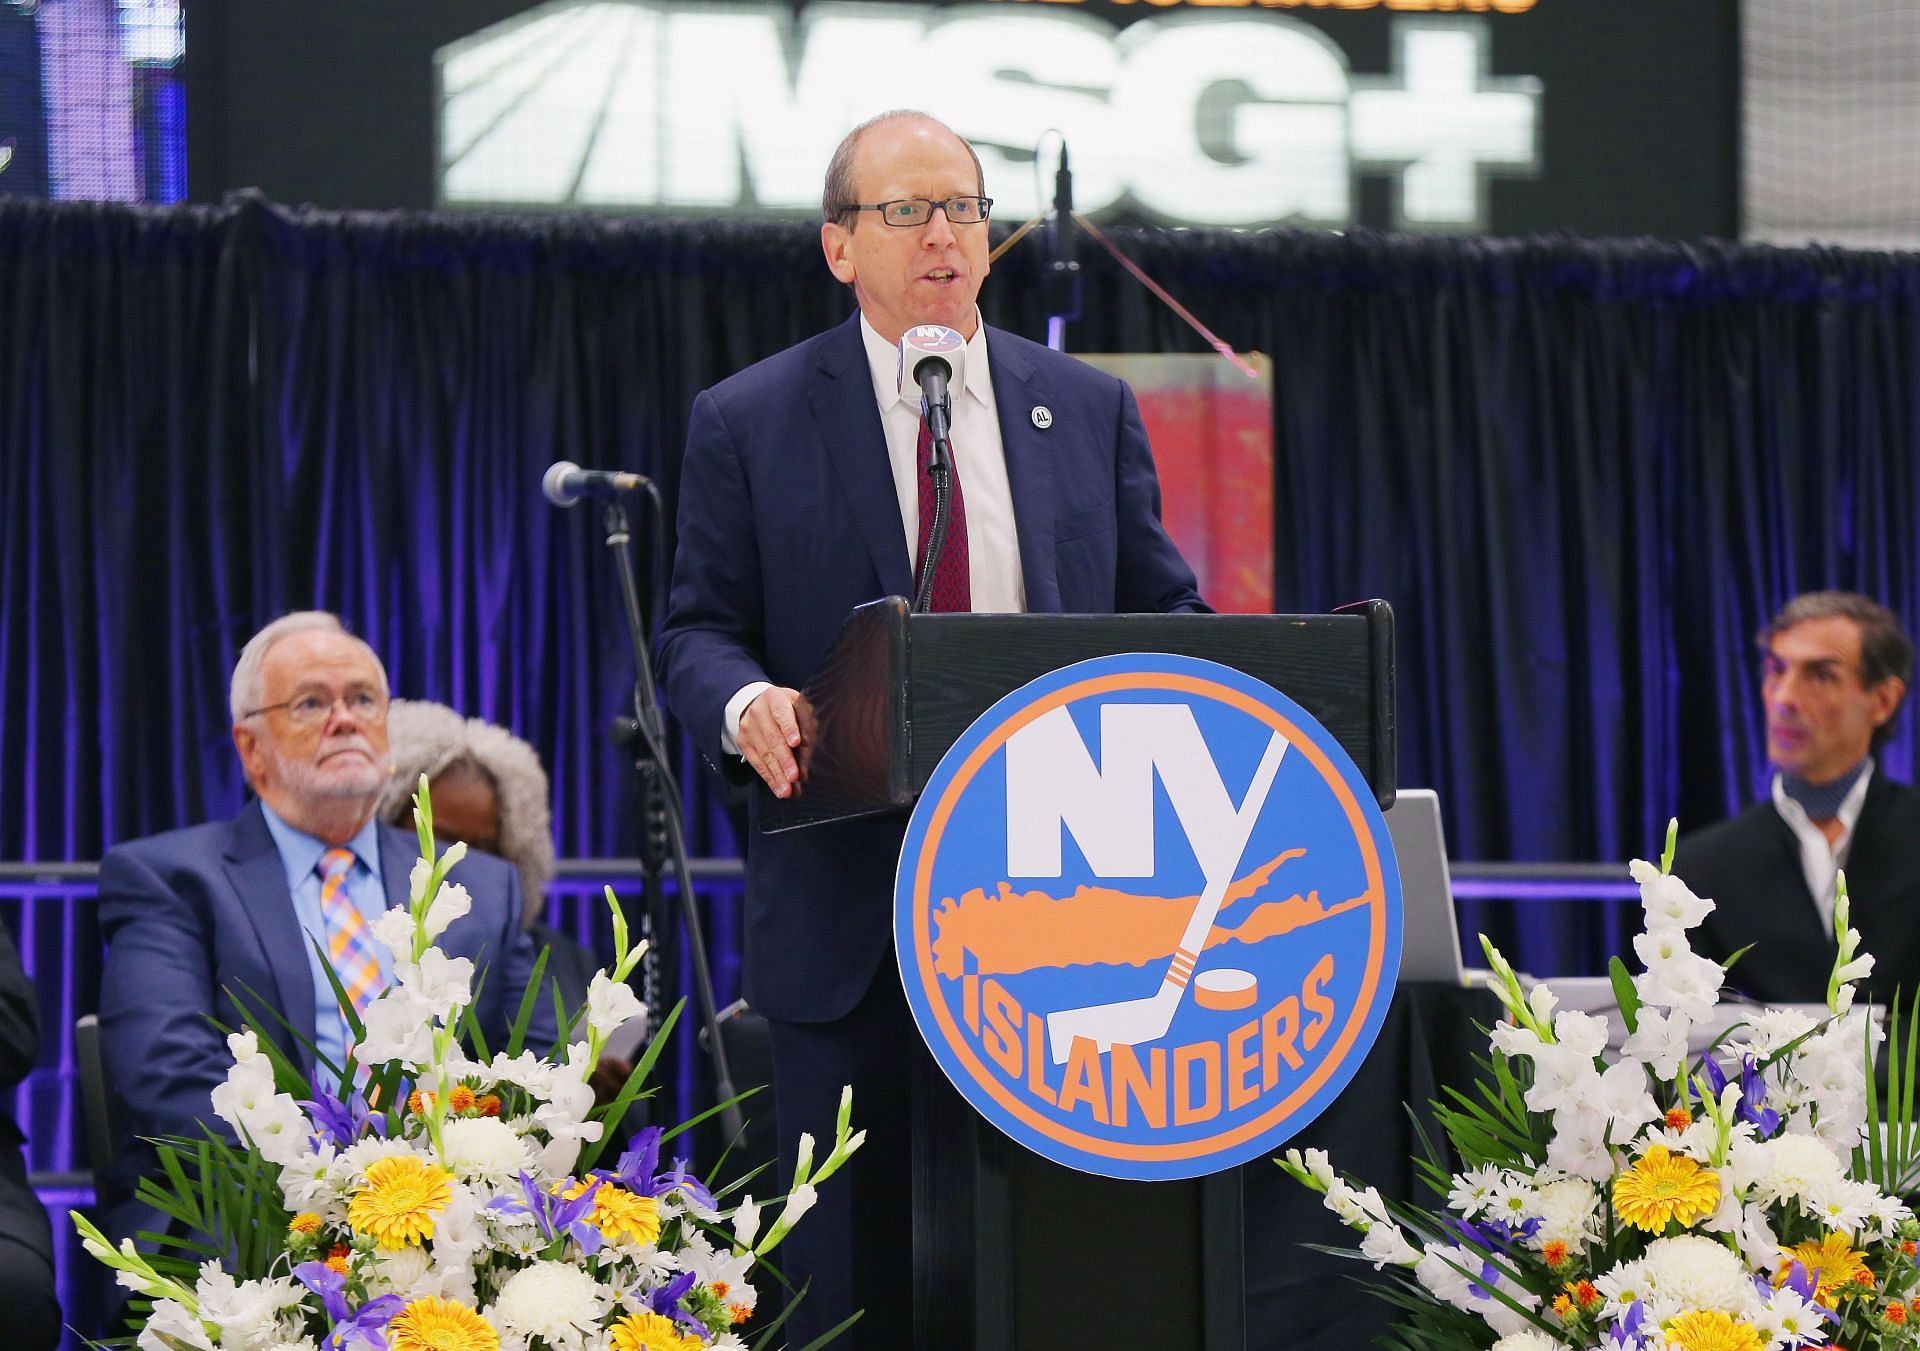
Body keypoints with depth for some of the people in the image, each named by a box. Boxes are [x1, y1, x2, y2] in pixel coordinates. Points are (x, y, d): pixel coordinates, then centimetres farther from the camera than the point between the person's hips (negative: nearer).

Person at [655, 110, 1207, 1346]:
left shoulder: (1090, 411, 11)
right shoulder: (749, 423, 5)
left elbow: (1163, 613, 14)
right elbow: (700, 629, 4)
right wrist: (746, 703, -19)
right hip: (848, 910, -2)